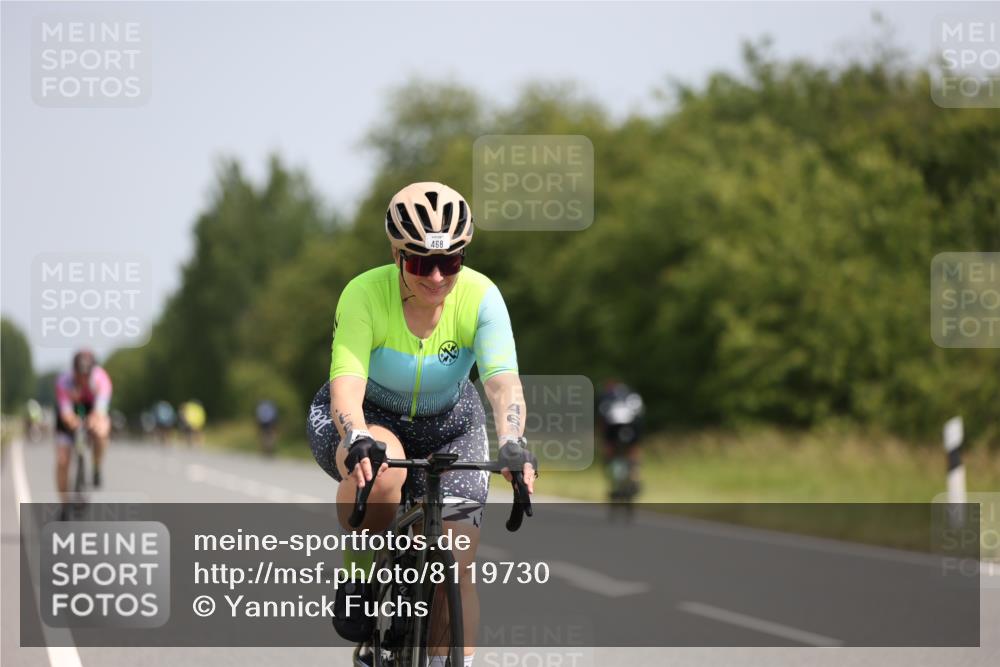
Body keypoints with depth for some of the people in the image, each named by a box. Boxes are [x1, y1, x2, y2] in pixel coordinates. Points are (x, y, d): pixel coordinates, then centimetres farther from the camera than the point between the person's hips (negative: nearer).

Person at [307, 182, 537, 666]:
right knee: (381, 470, -38)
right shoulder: (365, 295, -28)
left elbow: (502, 381, -34)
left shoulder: (480, 296, -23)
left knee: (455, 569, -10)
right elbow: (347, 382, -38)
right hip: (366, 420, -2)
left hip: (447, 426, 2)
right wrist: (357, 441, -58)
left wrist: (512, 444, -53)